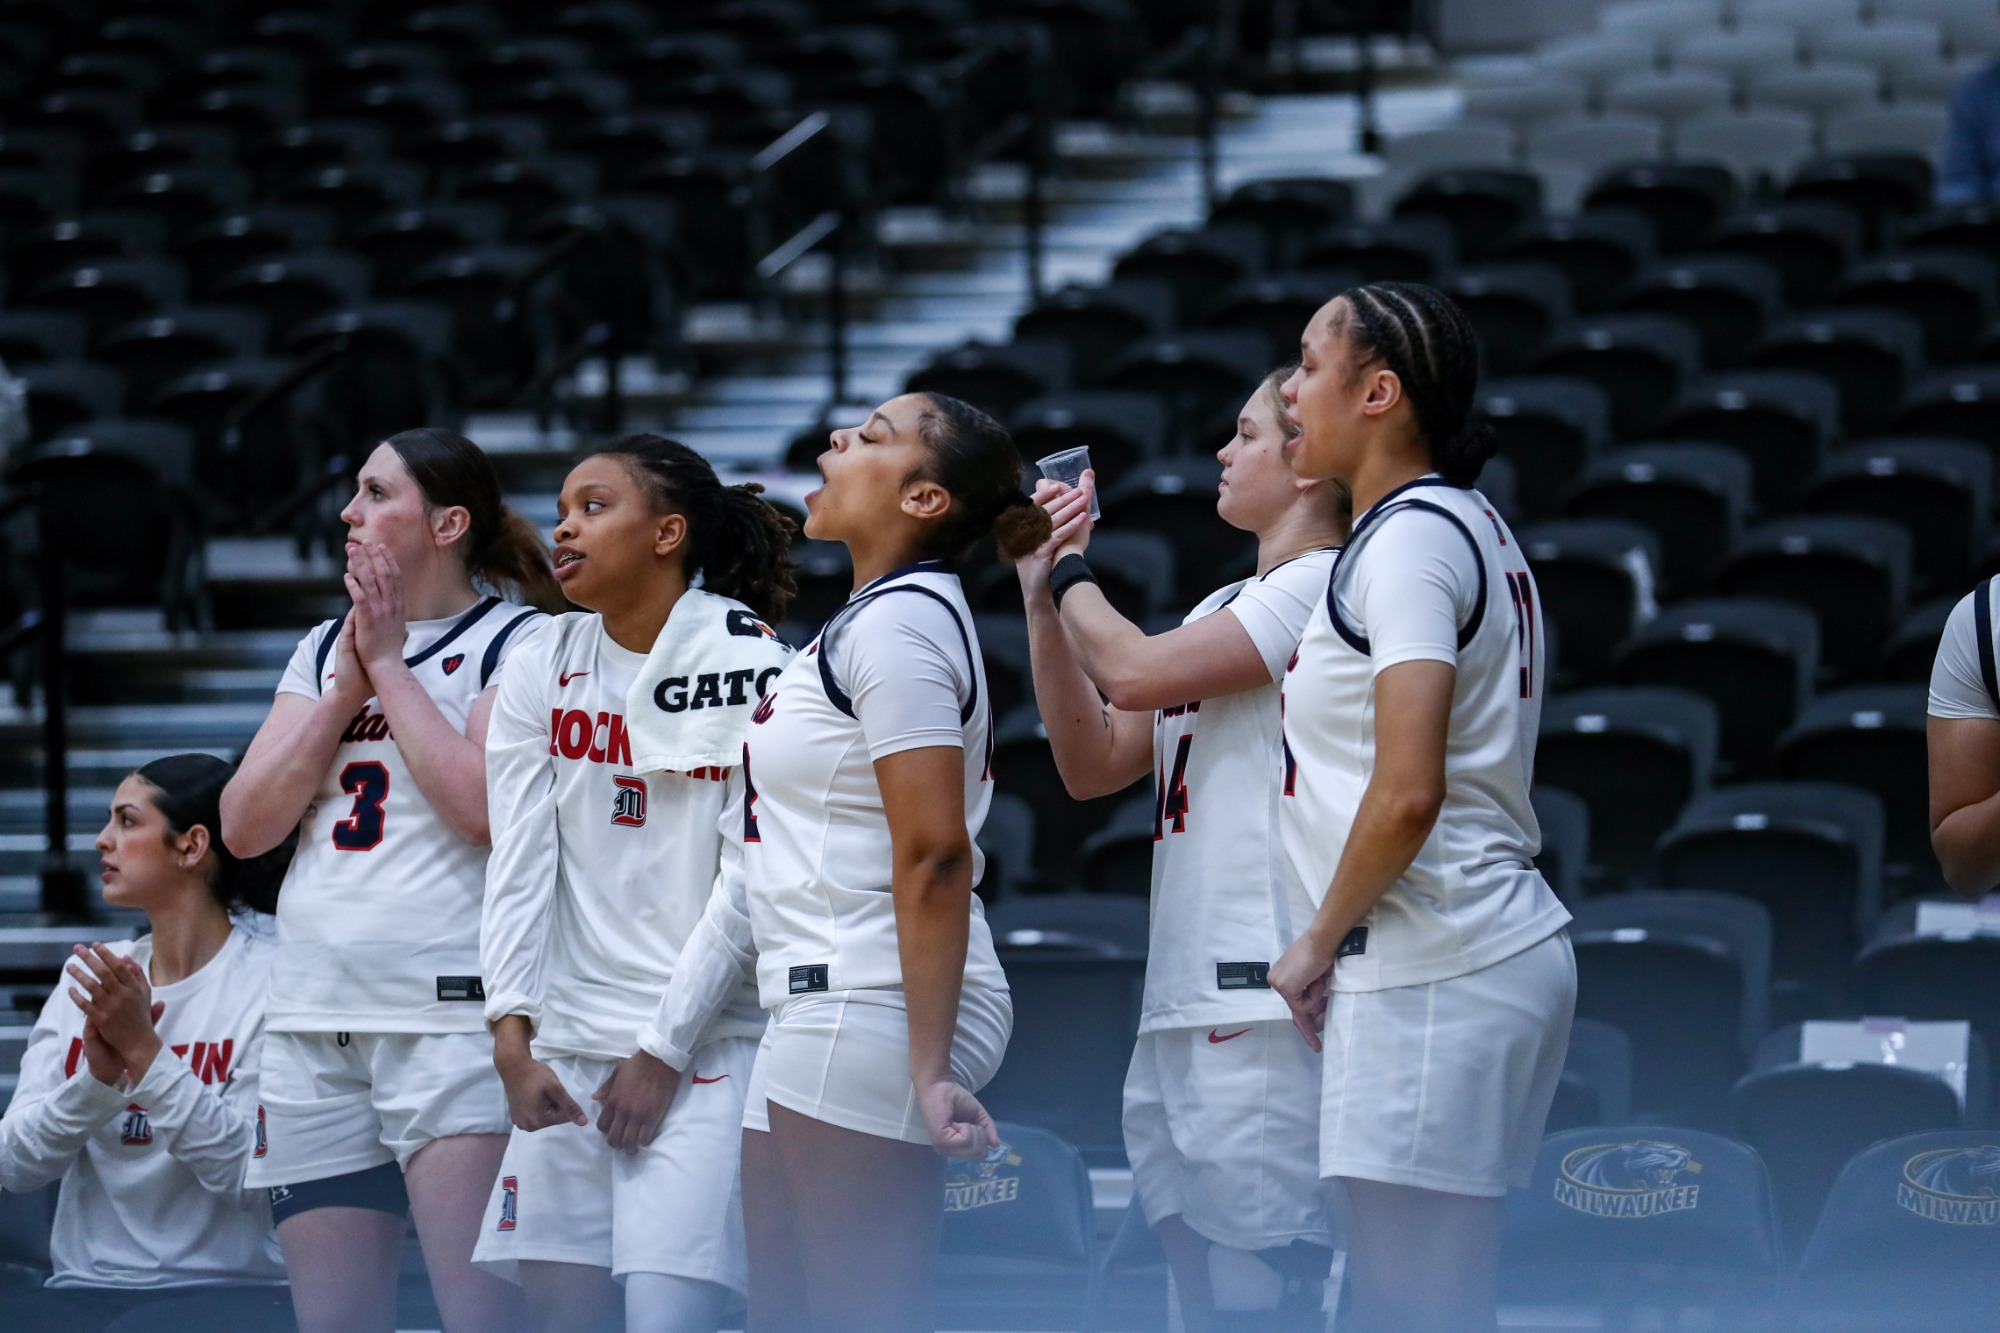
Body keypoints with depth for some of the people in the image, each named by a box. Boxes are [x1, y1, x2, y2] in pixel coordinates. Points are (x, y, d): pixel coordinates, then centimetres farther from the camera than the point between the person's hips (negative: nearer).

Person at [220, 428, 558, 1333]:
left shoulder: (520, 642, 0)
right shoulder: (322, 651, 19)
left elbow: (484, 807, -16)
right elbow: (244, 827, 10)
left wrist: (389, 665, -6)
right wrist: (349, 684, 1)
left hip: (454, 1018, -7)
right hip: (314, 1029, 7)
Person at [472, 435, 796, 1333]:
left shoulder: (747, 668, -7)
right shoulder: (538, 671, 8)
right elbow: (517, 865, 3)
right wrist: (513, 1045, -7)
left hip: (702, 1046, -5)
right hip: (570, 1047, 5)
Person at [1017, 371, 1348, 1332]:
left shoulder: (1323, 584, -5)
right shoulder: (1224, 607, 24)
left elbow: (1135, 670, -14)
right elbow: (1092, 764, 21)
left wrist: (1068, 568, 4)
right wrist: (1044, 597, 15)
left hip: (1263, 1002, -10)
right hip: (1182, 1004, 10)